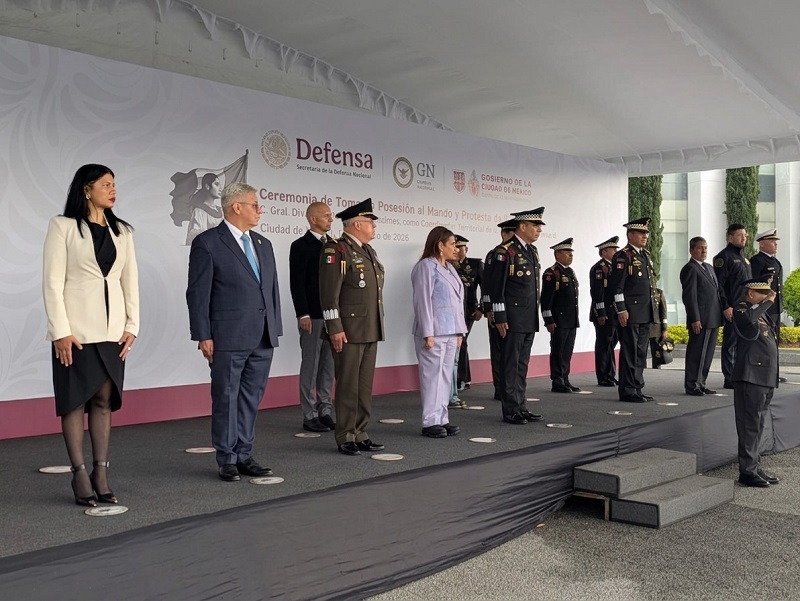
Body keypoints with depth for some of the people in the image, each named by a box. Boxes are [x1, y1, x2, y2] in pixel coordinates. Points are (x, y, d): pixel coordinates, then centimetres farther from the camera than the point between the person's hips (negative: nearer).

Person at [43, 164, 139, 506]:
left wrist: (132, 325, 2)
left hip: (112, 329, 4)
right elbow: (52, 282, -6)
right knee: (75, 400, 1)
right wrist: (61, 330, -13)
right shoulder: (63, 226, -1)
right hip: (76, 329, -4)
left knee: (104, 400, 6)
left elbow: (131, 281, 11)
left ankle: (101, 474, 11)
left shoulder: (122, 231, 12)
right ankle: (80, 475, 7)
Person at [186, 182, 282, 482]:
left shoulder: (263, 244, 14)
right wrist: (203, 336, -11)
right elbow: (198, 293, -7)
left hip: (263, 338, 6)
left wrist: (275, 330, 12)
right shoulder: (207, 243, -5)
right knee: (226, 398, 3)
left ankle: (244, 455, 20)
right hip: (228, 339, -6)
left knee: (251, 398, 10)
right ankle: (227, 460, 13)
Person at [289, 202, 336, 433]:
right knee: (310, 365, 0)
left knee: (328, 364, 10)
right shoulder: (300, 246, -5)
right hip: (312, 316, -6)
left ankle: (324, 411, 19)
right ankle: (309, 416, 6)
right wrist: (303, 315, -16)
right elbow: (297, 283, -10)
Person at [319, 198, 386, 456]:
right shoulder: (336, 251, -9)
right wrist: (335, 329, -19)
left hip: (370, 331, 8)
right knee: (348, 385, -2)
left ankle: (361, 434, 18)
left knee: (365, 385, 10)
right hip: (348, 332, -8)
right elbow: (329, 293, -15)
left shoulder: (368, 251, 17)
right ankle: (345, 438, 7)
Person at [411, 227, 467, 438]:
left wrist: (460, 332, 14)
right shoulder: (426, 267, -8)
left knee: (446, 375, 10)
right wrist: (428, 333, -16)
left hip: (450, 333, 8)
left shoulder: (450, 268, 16)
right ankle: (431, 422, 3)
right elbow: (423, 301, -13)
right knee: (432, 376, -4)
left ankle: (442, 418, 16)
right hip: (434, 333, -8)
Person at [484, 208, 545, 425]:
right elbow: (496, 287, -14)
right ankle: (511, 411, 5)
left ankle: (521, 407, 19)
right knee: (511, 364, -1)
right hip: (513, 319, -8)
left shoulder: (532, 251, 14)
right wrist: (500, 318, -16)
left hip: (530, 319, 8)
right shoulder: (505, 251, -11)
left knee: (522, 364, 13)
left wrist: (536, 315, 19)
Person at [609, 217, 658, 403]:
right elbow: (617, 286, -14)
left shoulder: (646, 255, 18)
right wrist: (621, 310, -18)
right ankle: (627, 391, 0)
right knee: (630, 353, -5)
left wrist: (653, 306, 19)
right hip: (630, 314, -9)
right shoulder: (623, 256, -9)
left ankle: (637, 389, 18)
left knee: (641, 353, 11)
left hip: (645, 313, 9)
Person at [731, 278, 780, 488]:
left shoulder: (761, 313, 21)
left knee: (757, 426, 13)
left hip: (766, 378, 9)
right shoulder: (742, 309, -7)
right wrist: (767, 303, -19)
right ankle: (747, 471, -3)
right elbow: (748, 318, -33)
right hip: (750, 377, -9)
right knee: (750, 425, -7)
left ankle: (754, 467, 20)